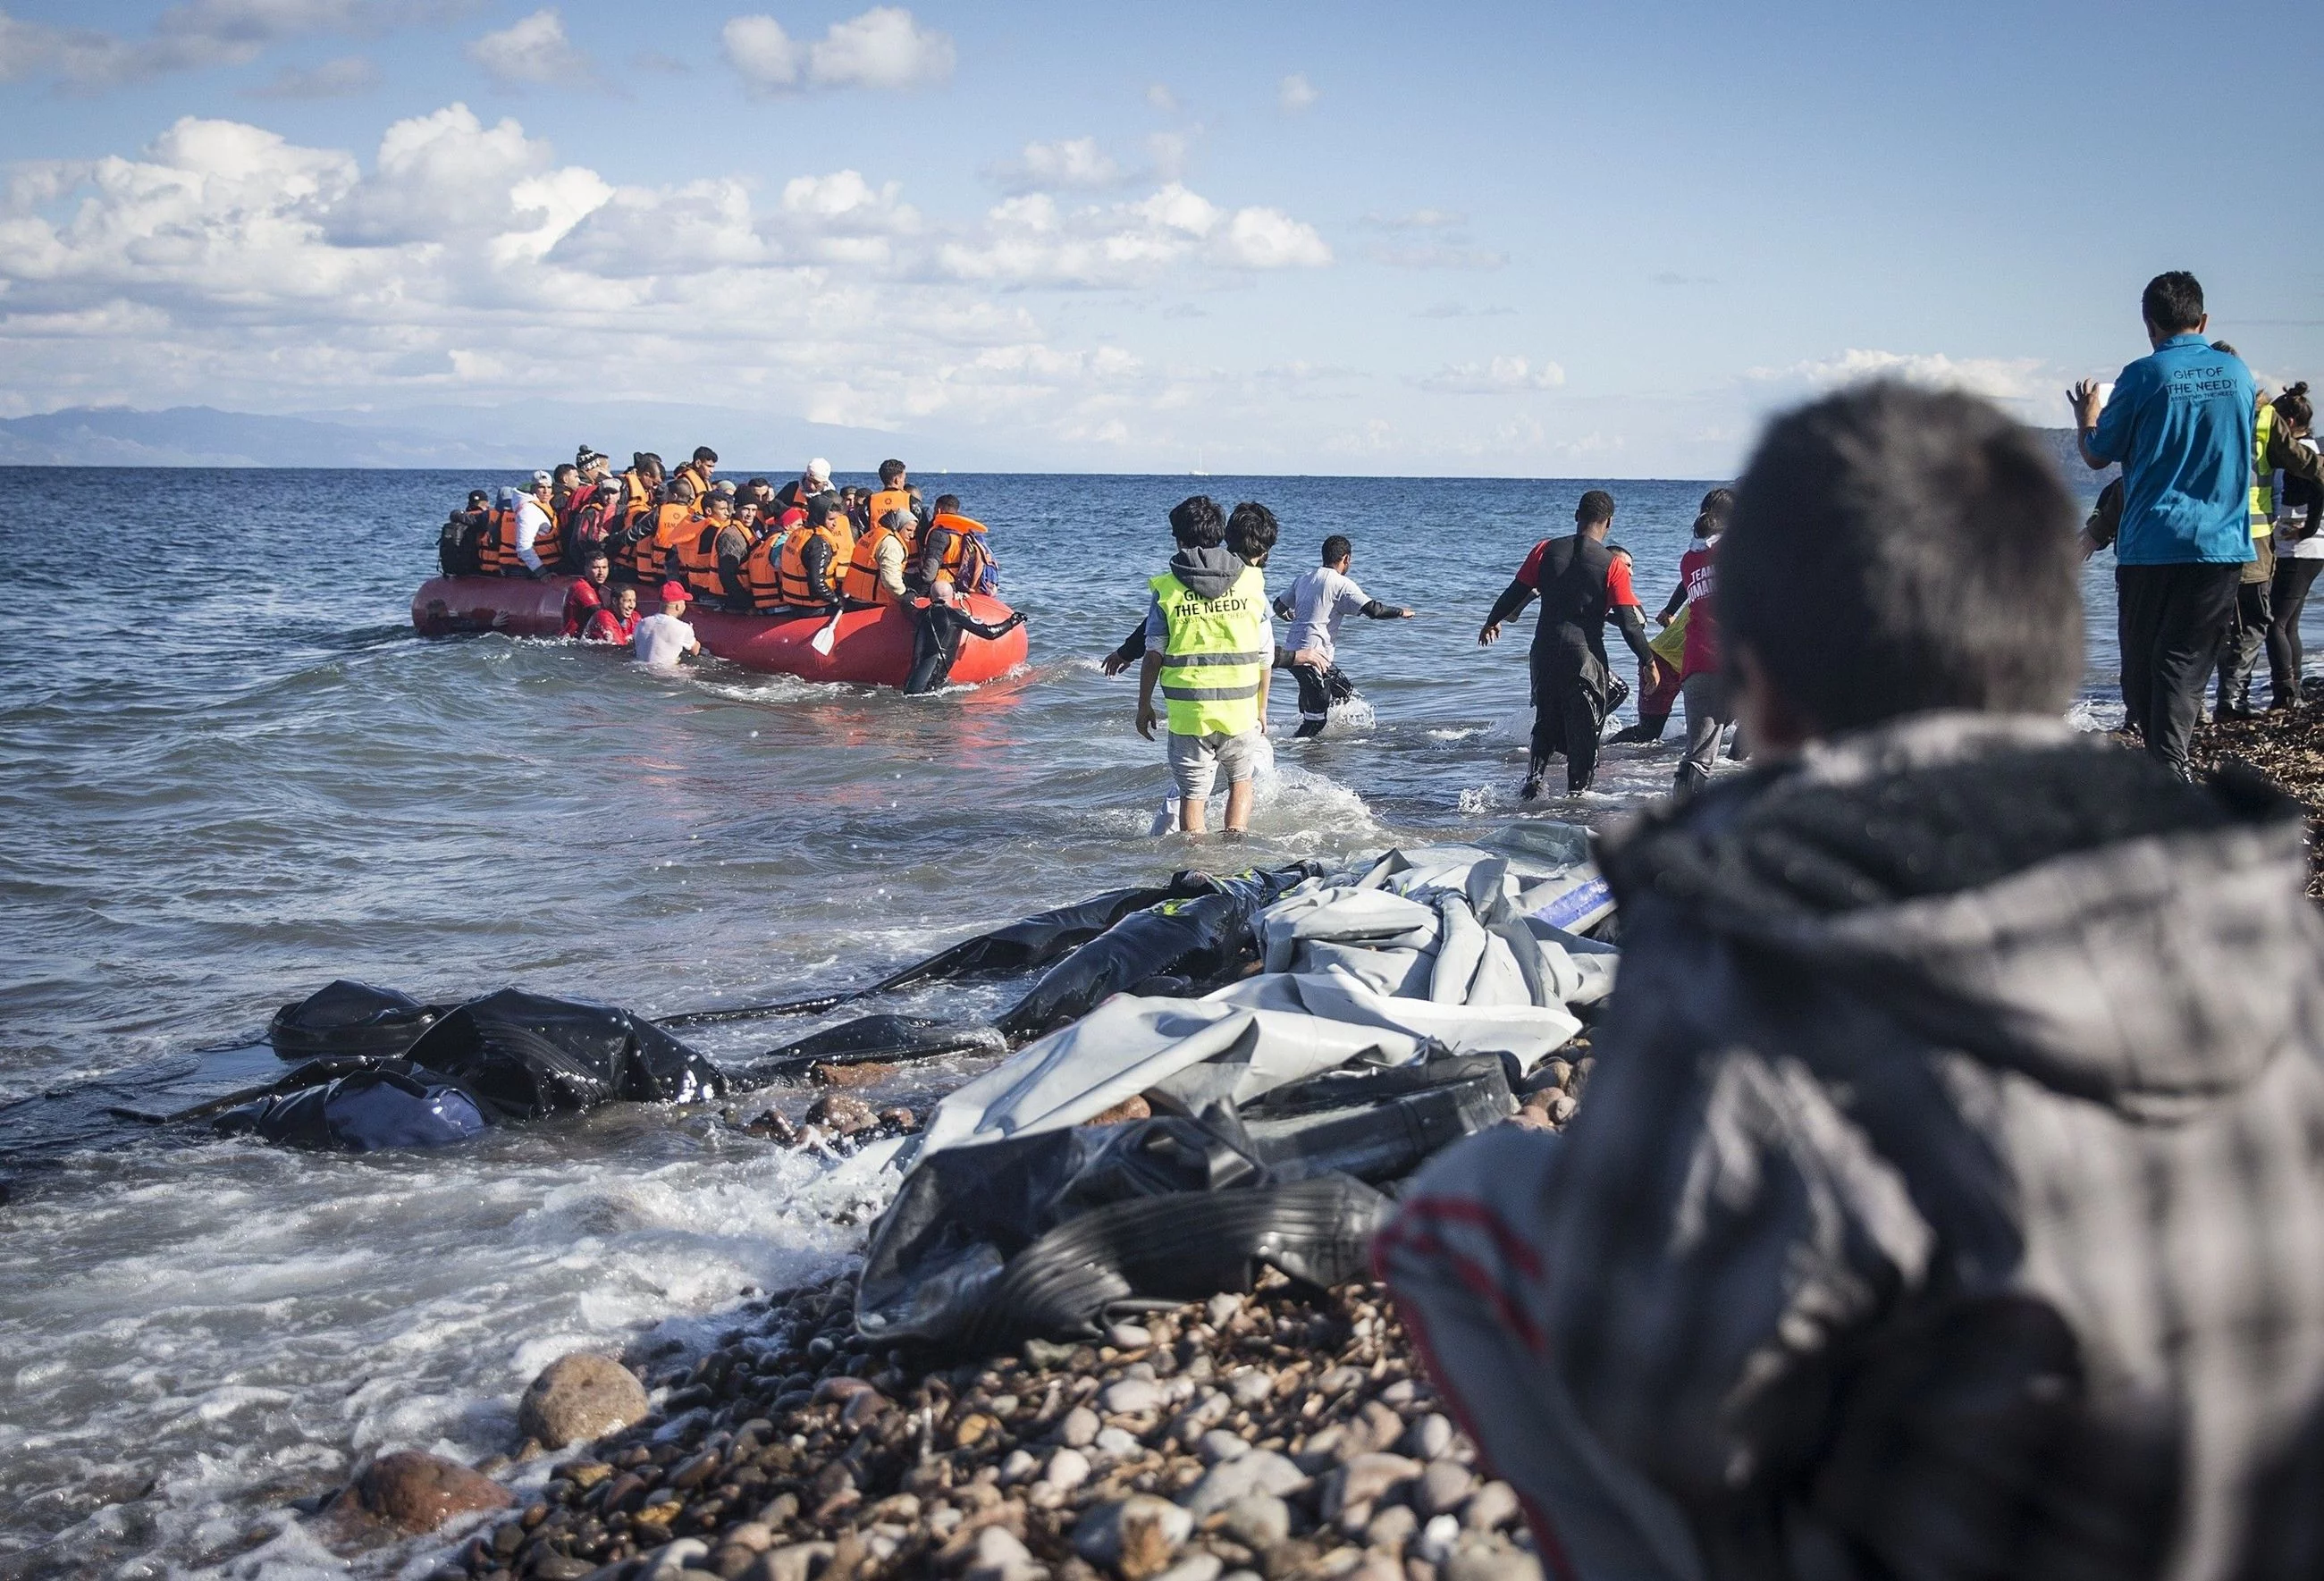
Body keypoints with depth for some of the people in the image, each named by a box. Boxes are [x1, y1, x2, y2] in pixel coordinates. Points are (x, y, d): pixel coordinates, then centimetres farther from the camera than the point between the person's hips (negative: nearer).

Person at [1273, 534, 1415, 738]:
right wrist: (1401, 612, 1)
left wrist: (1288, 614, 47)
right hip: (1313, 656, -9)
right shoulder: (1341, 584, -10)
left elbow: (1279, 606, 23)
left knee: (1346, 692, 22)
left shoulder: (1304, 578, 12)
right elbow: (1374, 610, -17)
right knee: (1316, 719, 0)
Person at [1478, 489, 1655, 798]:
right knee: (1583, 730, 8)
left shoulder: (1546, 550, 0)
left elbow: (1516, 592, 4)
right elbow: (1629, 623, -10)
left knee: (1546, 723, 19)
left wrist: (1492, 622, 21)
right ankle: (1576, 791, 9)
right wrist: (1648, 662, -1)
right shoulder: (1613, 565, -7)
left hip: (1545, 653, 3)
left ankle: (1533, 779, 4)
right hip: (1585, 655, -3)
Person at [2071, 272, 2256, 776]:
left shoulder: (2144, 376, -6)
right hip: (2222, 545, 3)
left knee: (2141, 664, 8)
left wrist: (2087, 421, 25)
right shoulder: (2237, 372, 7)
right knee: (2185, 664, 1)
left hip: (2151, 545, -3)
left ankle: (2164, 770, 7)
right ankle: (2171, 765, -11)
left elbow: (2098, 456, 3)